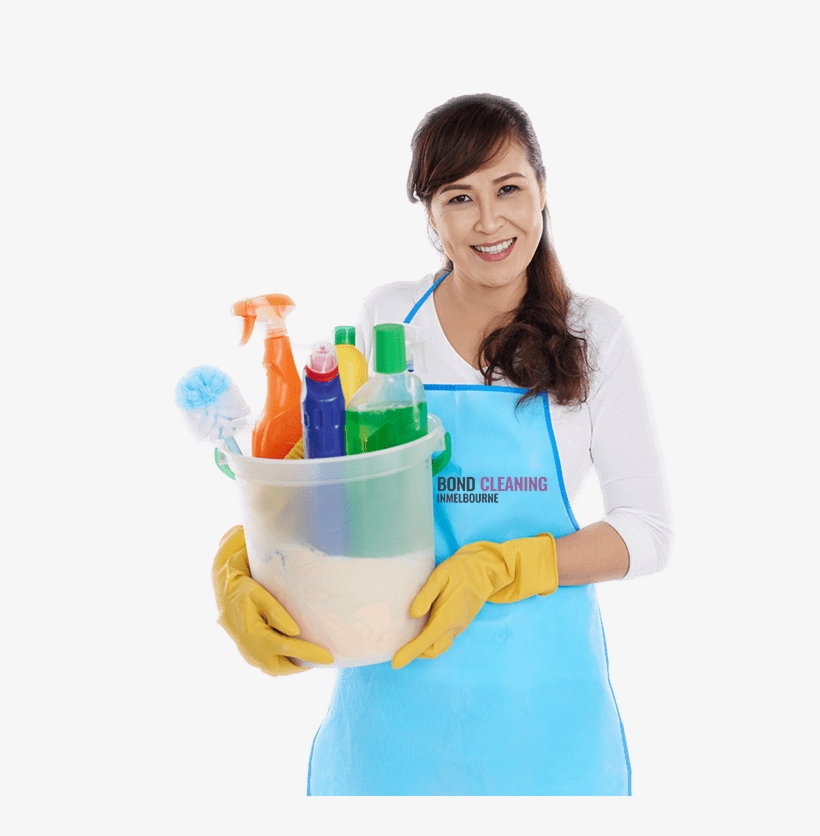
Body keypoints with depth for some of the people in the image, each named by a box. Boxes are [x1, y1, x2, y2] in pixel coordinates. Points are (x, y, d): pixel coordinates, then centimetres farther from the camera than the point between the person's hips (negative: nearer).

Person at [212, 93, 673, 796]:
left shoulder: (595, 336, -5)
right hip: (392, 677, 1)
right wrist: (236, 564, -17)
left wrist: (498, 567, -20)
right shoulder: (384, 319, -1)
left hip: (540, 687, -1)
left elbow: (648, 531, -6)